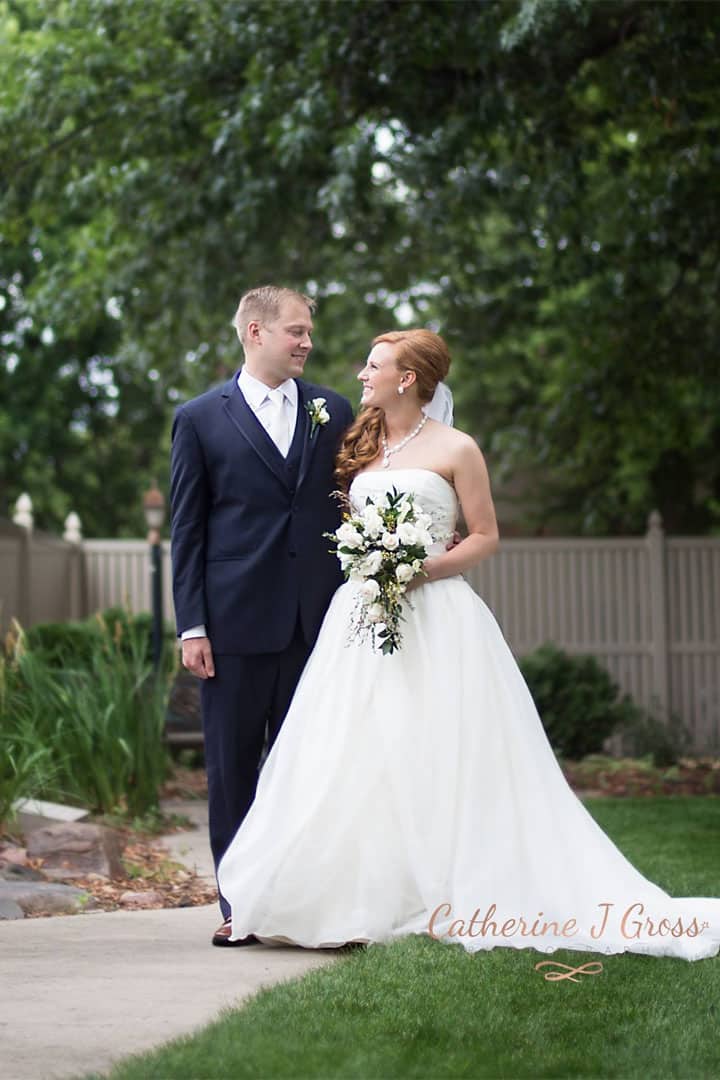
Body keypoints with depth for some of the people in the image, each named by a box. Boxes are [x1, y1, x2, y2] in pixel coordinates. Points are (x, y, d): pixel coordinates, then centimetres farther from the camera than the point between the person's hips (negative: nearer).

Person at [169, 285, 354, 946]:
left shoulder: (333, 412, 10)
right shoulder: (200, 419, 3)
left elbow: (352, 511, 13)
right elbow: (187, 531, 2)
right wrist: (191, 626, -4)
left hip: (317, 620, 2)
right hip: (236, 620, -2)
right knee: (233, 768, 4)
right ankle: (238, 904, 12)